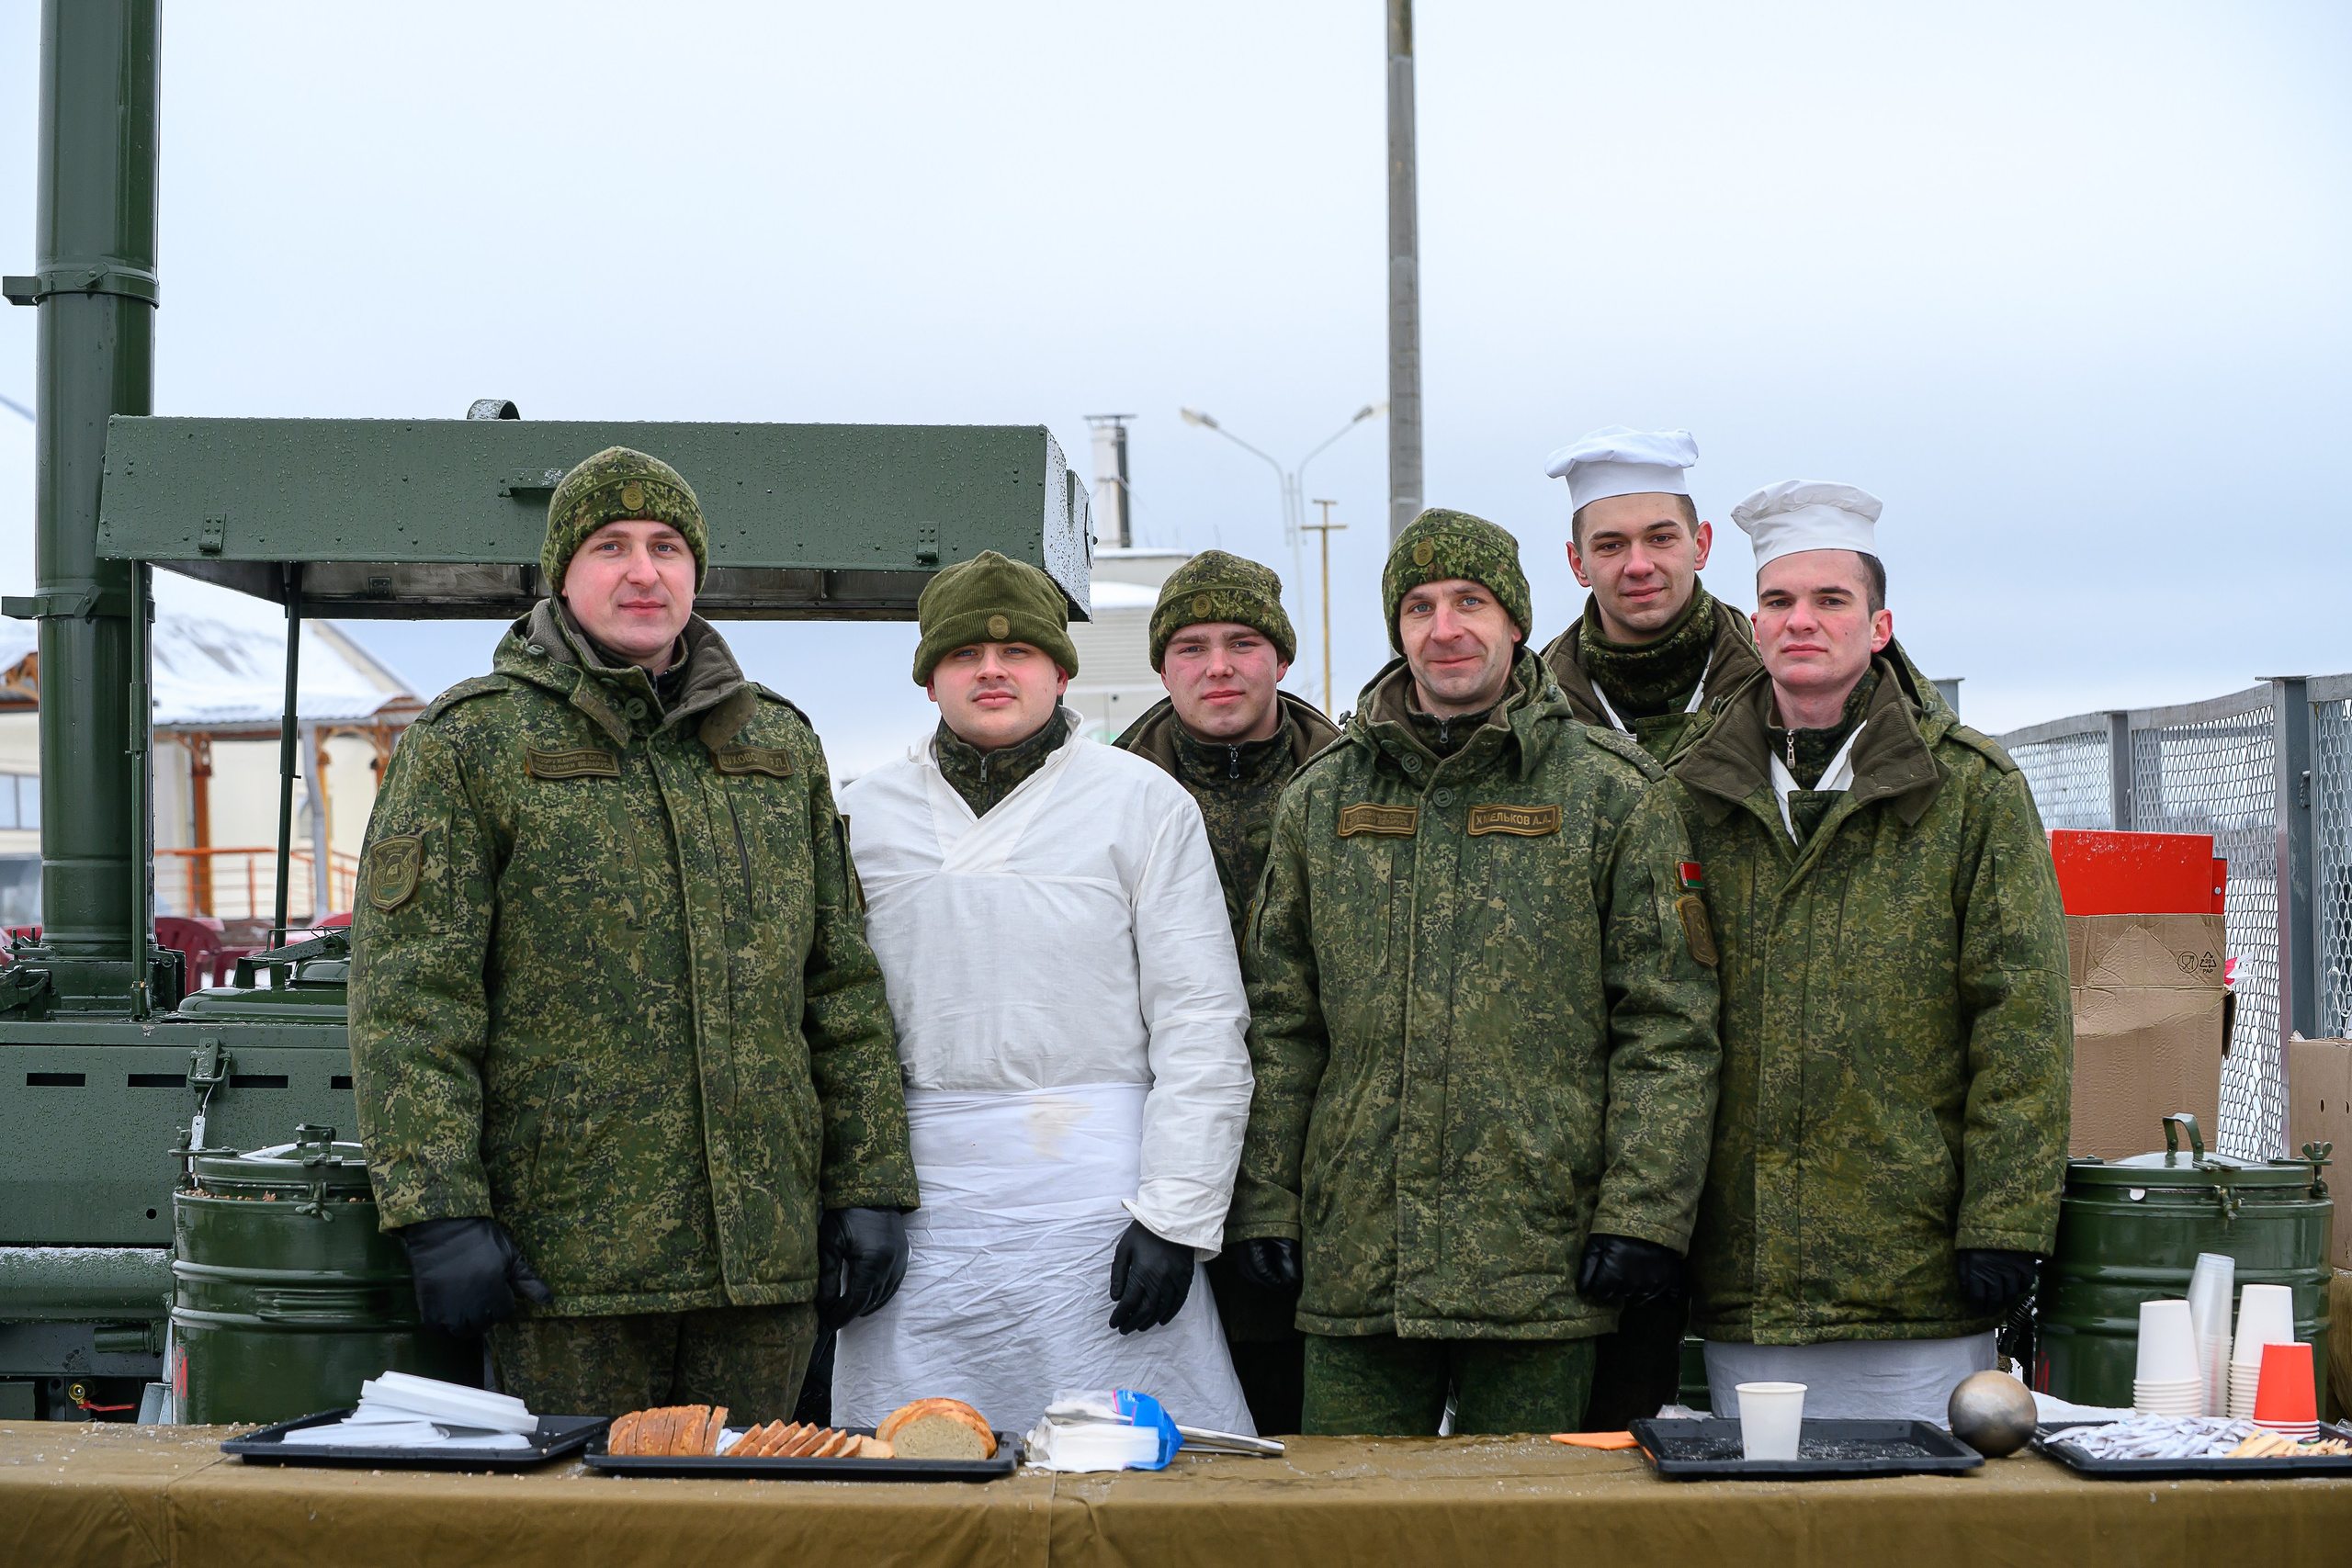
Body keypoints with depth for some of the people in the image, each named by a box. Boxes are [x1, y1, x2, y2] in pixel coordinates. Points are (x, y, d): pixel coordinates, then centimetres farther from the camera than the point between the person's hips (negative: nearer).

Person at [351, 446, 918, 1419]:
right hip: (568, 1251, -4)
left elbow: (844, 987, 14)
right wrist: (439, 1209, -14)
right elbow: (409, 996, -6)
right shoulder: (467, 744, 1)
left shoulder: (782, 745, 15)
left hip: (763, 1253, 4)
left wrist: (870, 1188, 8)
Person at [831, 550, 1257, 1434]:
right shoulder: (865, 815, 12)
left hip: (1098, 1206, -2)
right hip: (918, 1207, 2)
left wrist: (1176, 1217, -8)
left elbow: (1202, 1027, 0)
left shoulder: (1144, 802, 4)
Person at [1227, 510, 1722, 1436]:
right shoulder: (1321, 801, 11)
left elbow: (1668, 1025, -2)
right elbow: (1280, 1026, 13)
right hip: (1355, 1260, 3)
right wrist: (1265, 1203, 7)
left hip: (1542, 1257, -2)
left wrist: (1642, 1213, -9)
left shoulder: (1613, 796, 2)